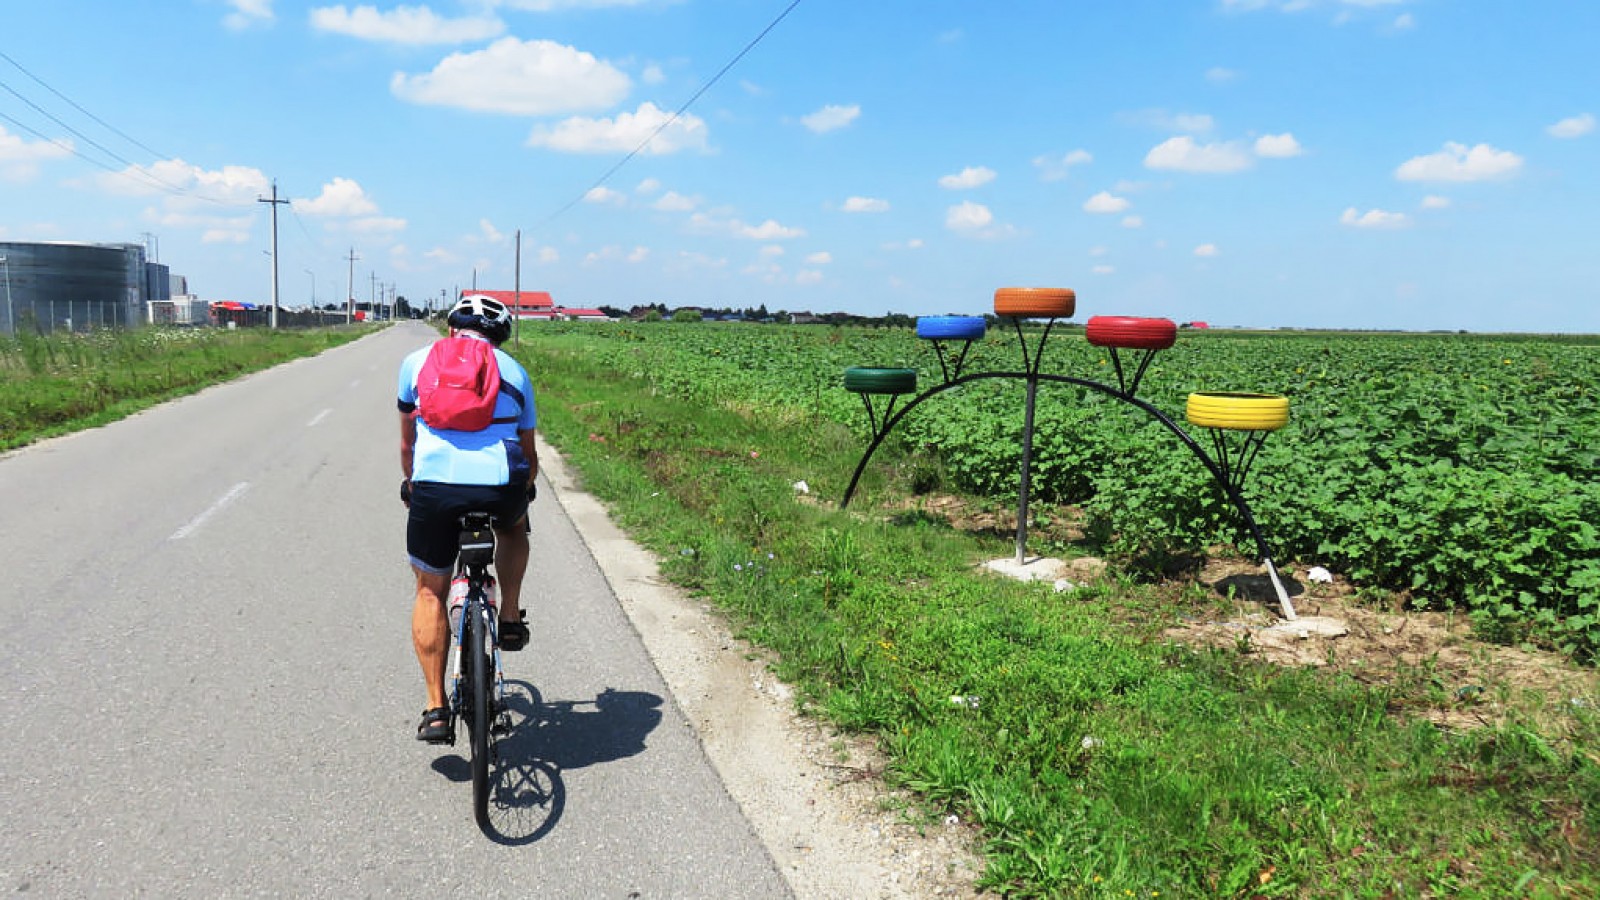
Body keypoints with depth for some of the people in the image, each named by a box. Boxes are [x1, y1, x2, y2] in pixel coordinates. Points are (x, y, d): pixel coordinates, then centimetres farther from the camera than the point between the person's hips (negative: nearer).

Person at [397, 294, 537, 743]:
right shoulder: (515, 371, 21)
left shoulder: (418, 360, 20)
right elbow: (528, 453, 28)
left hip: (435, 486, 0)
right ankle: (510, 618, 28)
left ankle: (436, 708, 15)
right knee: (514, 528, 37)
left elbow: (407, 442, 29)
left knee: (430, 592, 17)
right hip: (501, 486, 1)